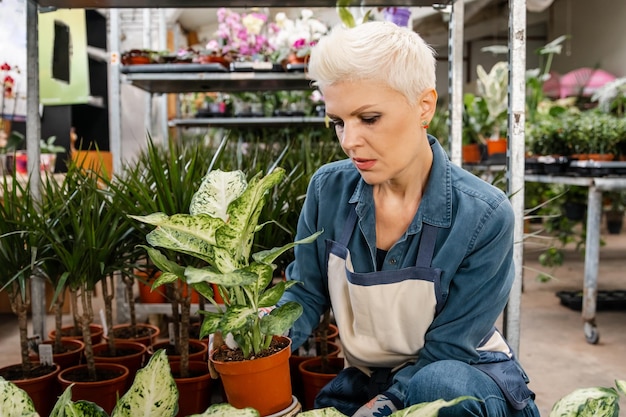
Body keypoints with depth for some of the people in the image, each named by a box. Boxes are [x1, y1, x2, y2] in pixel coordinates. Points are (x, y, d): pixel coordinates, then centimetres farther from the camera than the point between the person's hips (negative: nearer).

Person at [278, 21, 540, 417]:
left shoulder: (484, 216, -22)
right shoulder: (328, 189, -12)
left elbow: (447, 349, -16)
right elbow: (307, 294, 0)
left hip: (461, 375, -3)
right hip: (364, 377, 4)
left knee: (439, 385, -35)